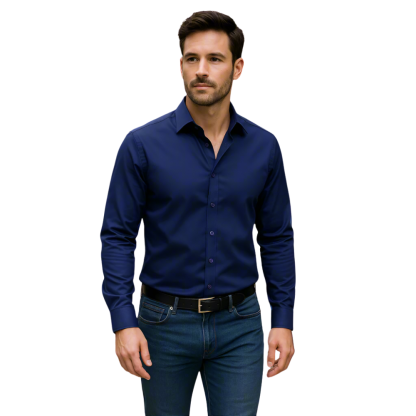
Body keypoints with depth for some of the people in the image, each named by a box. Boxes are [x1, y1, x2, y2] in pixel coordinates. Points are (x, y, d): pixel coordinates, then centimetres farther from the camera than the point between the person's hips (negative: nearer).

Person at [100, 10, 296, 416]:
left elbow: (277, 238, 5)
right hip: (165, 321, -1)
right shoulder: (143, 144, -8)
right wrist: (123, 322, -14)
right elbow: (118, 236, -7)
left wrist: (283, 320, 1)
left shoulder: (263, 147, -1)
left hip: (239, 324, 2)